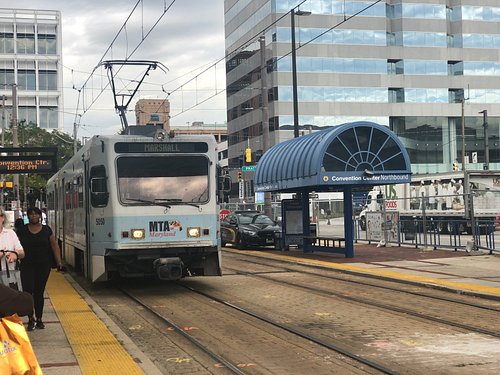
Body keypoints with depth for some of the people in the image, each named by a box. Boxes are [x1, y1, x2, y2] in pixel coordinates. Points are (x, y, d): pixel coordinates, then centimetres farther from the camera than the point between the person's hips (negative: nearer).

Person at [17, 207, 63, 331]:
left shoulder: (46, 230, 5)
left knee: (39, 293, 7)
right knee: (28, 292, -10)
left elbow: (55, 246, 5)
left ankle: (39, 319, 16)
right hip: (27, 266, -1)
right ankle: (30, 319, 0)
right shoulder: (23, 230, 3)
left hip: (43, 265, 1)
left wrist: (59, 262, -1)